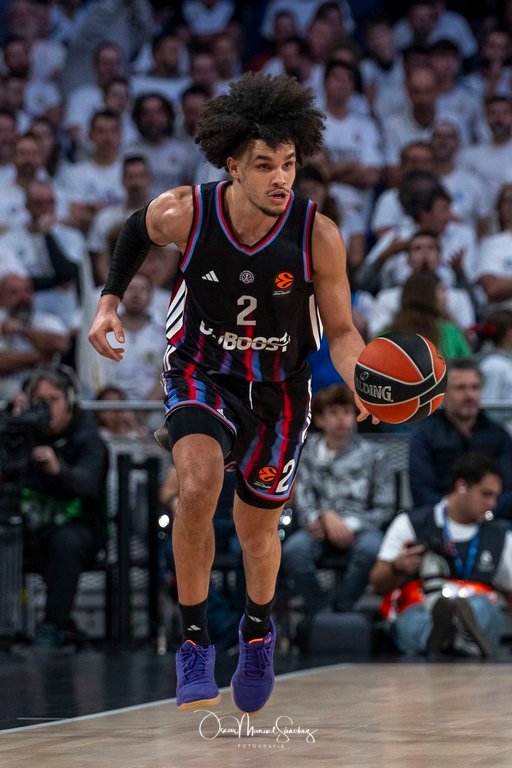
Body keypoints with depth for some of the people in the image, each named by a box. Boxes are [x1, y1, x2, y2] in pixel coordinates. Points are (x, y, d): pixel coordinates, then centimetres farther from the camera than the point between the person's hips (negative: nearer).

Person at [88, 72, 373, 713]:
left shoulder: (318, 236, -22)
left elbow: (340, 331, -12)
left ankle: (258, 627, 50)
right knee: (199, 485, -30)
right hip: (201, 374, -1)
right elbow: (138, 229, 4)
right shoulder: (182, 214, -21)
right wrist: (109, 302, -2)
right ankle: (194, 642, -16)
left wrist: (360, 382, -32)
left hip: (278, 391, 1)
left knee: (257, 529, 16)